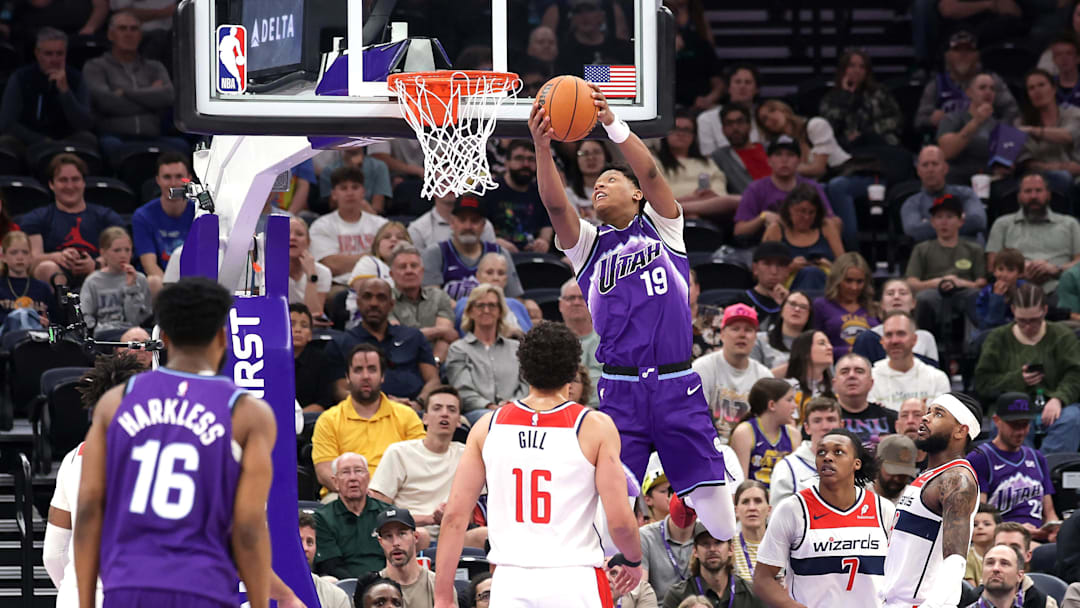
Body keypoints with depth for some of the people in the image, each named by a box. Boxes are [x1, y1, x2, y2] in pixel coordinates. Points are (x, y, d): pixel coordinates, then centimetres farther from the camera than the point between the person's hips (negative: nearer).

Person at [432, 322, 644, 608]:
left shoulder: (489, 426, 6)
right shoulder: (595, 427, -3)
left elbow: (454, 516, 4)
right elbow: (620, 520, -6)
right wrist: (633, 561, 16)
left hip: (510, 583, 3)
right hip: (574, 583, -3)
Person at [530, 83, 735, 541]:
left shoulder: (660, 226, 11)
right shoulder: (588, 244, 13)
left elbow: (651, 174, -7)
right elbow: (555, 204, -6)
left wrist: (613, 125, -22)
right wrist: (542, 148, -23)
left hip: (678, 387, -1)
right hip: (621, 391, 1)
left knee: (712, 495, 0)